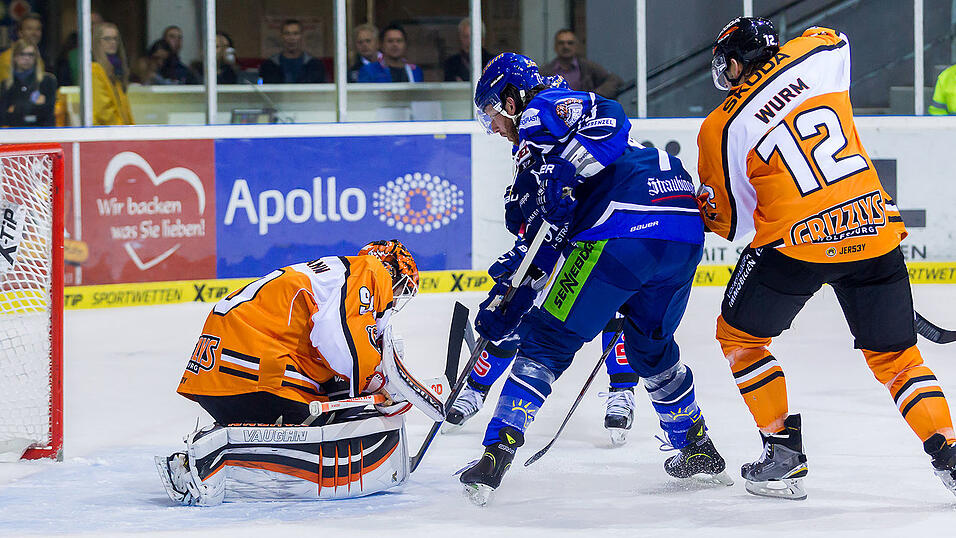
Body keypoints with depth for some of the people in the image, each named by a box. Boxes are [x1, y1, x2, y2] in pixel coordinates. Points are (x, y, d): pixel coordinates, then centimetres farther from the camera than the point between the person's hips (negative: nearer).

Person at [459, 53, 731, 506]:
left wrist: (563, 172, -22)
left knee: (547, 340, -2)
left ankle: (496, 454, -8)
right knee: (652, 348, 30)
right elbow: (552, 245, 33)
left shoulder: (543, 111, 8)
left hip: (625, 227, -9)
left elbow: (609, 120, -14)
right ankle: (698, 450, 36)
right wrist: (506, 302, 30)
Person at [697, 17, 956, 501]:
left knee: (739, 335, 19)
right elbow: (833, 40, 33)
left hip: (797, 242, -4)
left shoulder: (722, 128, -1)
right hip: (876, 231, 4)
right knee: (893, 355, 16)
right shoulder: (819, 53, 6)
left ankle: (784, 453, 13)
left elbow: (732, 220, 8)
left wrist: (704, 212, 28)